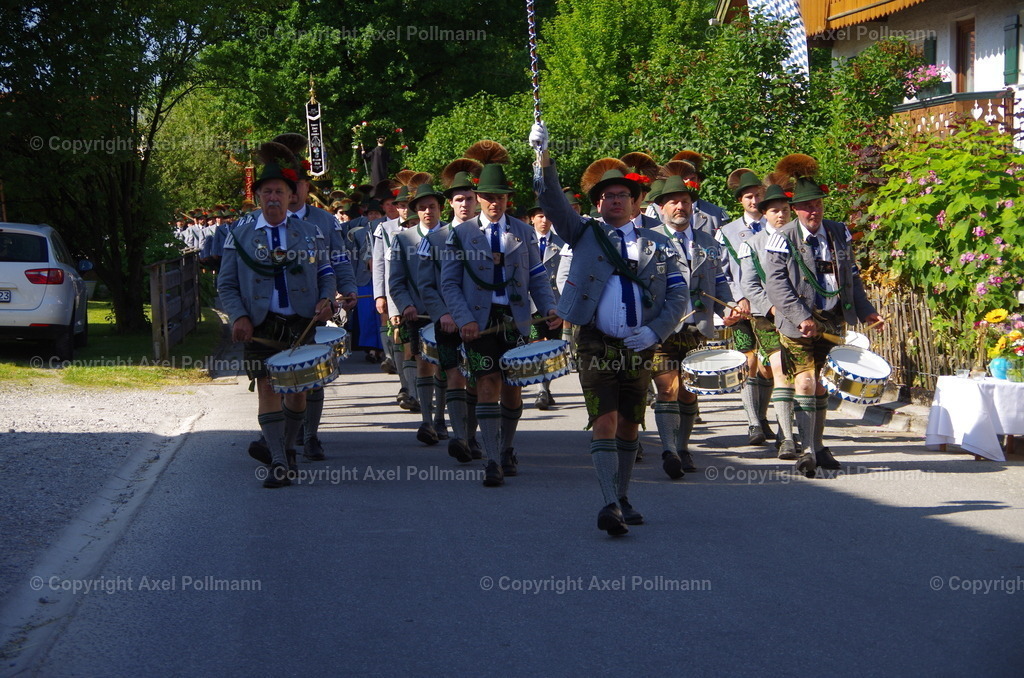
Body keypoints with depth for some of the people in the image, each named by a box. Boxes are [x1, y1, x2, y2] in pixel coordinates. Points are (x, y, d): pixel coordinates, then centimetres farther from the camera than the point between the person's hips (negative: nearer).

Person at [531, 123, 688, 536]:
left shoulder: (658, 246, 9)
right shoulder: (585, 235, 8)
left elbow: (678, 297, 5)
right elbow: (553, 203, -5)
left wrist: (654, 332, -10)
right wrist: (543, 157, -20)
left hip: (639, 351, 2)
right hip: (596, 347, -2)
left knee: (630, 428, 10)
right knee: (604, 425, -12)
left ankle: (623, 499, 23)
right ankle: (610, 504, -17)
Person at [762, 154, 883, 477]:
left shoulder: (839, 233, 10)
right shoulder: (783, 239, -6)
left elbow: (851, 276, 20)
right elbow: (776, 283, -13)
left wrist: (865, 310, 12)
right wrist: (802, 318, -21)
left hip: (833, 322, 5)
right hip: (800, 325, -5)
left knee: (822, 384, 12)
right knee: (805, 381, -12)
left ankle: (818, 447, 24)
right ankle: (807, 451, -10)